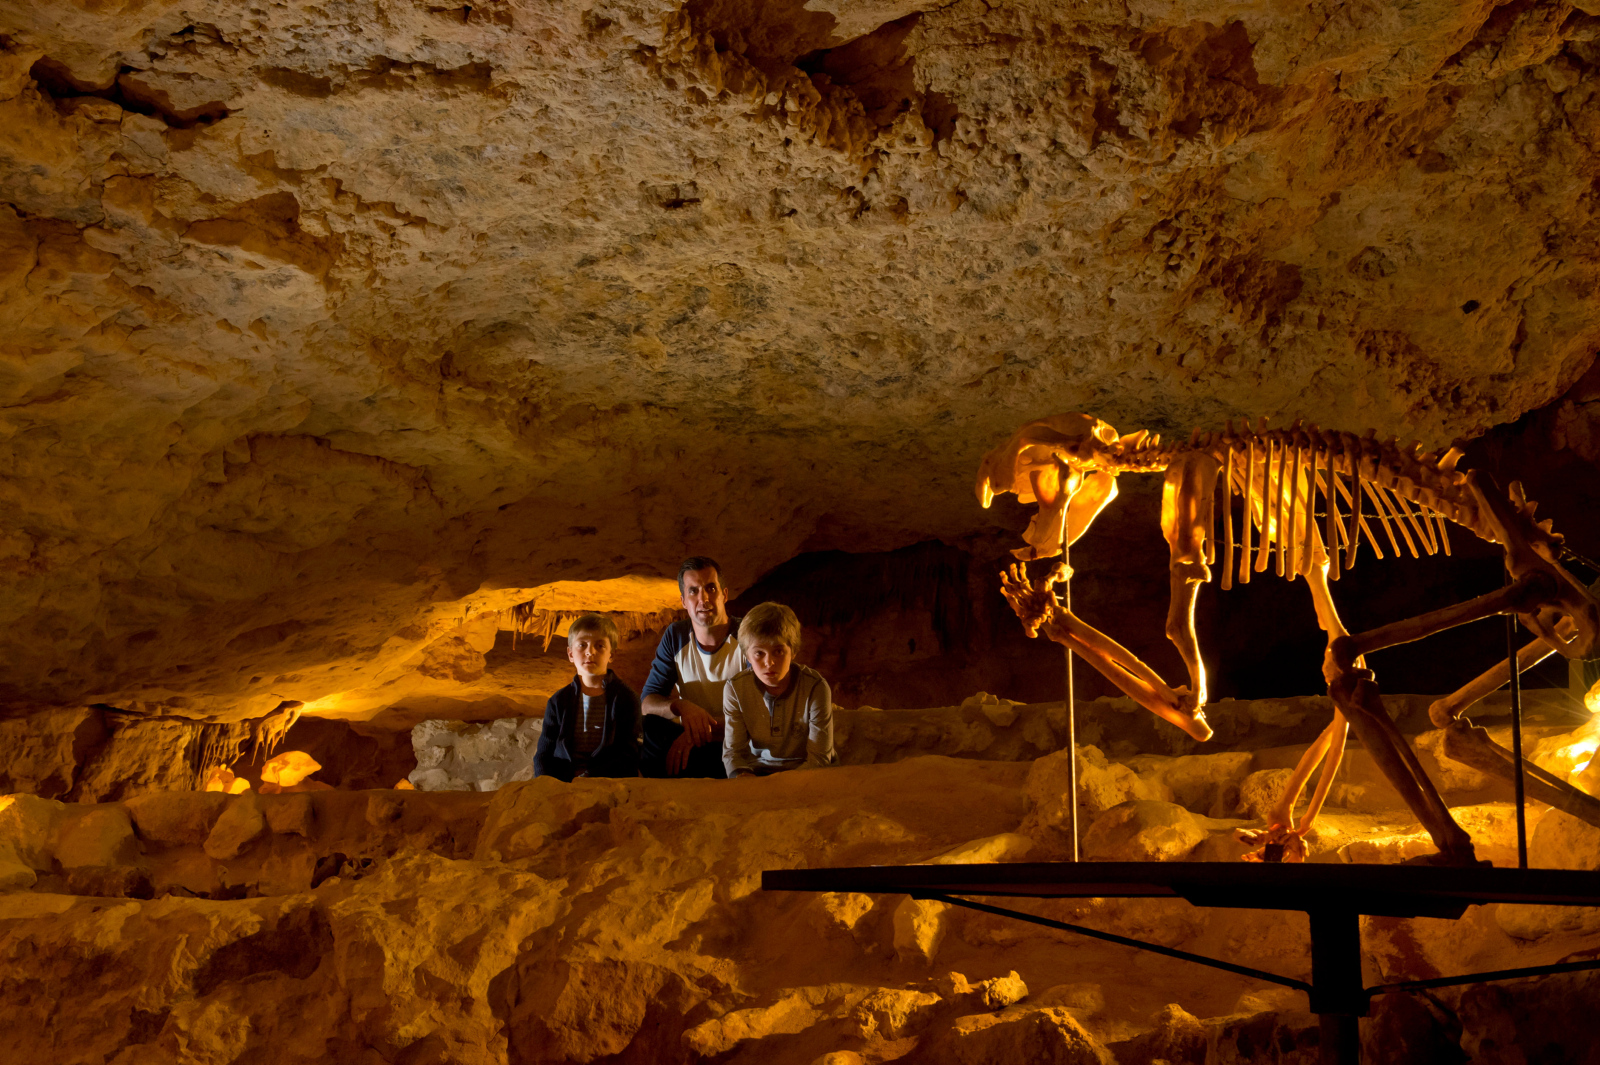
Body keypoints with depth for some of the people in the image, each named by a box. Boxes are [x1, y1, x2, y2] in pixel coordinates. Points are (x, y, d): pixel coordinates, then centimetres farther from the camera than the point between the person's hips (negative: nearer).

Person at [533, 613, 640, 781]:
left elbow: (627, 756, 0)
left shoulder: (625, 698, 6)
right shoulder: (558, 702, 15)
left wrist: (586, 779, -14)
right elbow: (543, 754, 14)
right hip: (561, 784, 3)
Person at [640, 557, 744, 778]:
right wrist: (681, 706, -26)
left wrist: (698, 733, -29)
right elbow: (648, 701, -1)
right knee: (649, 726, -23)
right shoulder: (675, 637, 3)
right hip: (692, 737, 5)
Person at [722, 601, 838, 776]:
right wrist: (742, 776, -30)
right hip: (757, 770, 0)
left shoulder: (815, 688, -17)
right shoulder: (735, 689, -9)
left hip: (804, 769, 0)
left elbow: (819, 757, -16)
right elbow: (733, 750, -6)